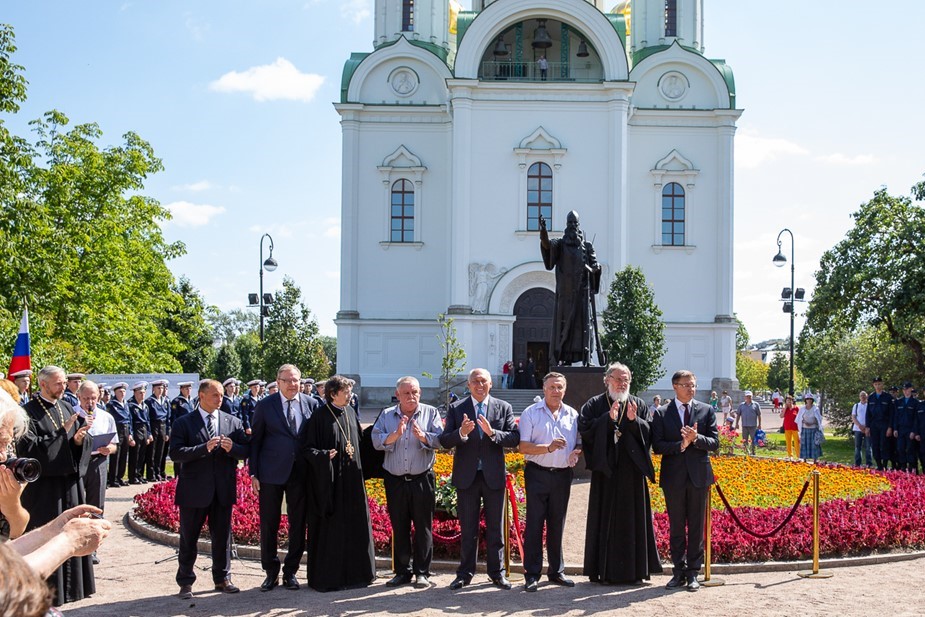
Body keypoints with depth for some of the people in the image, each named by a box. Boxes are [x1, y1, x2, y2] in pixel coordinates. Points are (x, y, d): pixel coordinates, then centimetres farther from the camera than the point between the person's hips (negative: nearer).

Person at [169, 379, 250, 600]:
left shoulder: (233, 422, 7)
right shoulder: (184, 423, -2)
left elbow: (246, 450, 4)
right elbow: (175, 453, -12)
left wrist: (232, 448, -17)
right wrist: (204, 448, -22)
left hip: (223, 490, 3)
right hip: (194, 490, -2)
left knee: (222, 536, 9)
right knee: (188, 538, 6)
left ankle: (222, 579, 22)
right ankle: (185, 582, 17)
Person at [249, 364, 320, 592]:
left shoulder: (311, 404, 2)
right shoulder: (265, 405, -1)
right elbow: (255, 440, 1)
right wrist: (253, 473, -4)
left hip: (300, 473, 1)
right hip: (271, 473, -1)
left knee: (298, 525, 7)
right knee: (268, 525, 5)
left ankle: (291, 571, 20)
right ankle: (271, 572, 18)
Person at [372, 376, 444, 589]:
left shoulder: (431, 413, 4)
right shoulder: (386, 415, 8)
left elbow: (440, 440, -8)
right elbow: (377, 441, -4)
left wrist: (422, 435, -25)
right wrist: (396, 434, -19)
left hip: (422, 480, -2)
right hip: (395, 481, 2)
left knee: (423, 527, 2)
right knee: (399, 528, 8)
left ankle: (422, 572, 9)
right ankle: (402, 571, 17)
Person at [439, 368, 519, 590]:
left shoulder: (504, 408, 4)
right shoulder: (456, 409, 2)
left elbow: (515, 438, -5)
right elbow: (444, 440, -5)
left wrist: (492, 433, -21)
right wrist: (461, 433, -24)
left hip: (494, 475, 0)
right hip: (466, 476, 0)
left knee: (495, 527, 8)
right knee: (468, 528, 8)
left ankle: (496, 572, 19)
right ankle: (465, 573, 17)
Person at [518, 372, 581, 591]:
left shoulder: (572, 415, 10)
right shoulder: (531, 413, -2)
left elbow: (580, 442, 16)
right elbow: (523, 447, -8)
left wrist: (576, 452, -7)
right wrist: (548, 448, -22)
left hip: (562, 475, 4)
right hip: (538, 474, -4)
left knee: (557, 524, 12)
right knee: (534, 524, -2)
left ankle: (556, 571, 21)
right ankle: (532, 574, 3)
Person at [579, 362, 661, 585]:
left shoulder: (639, 405, 10)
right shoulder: (594, 405, 3)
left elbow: (650, 433, 1)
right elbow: (585, 430, -10)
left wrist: (634, 421, -16)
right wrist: (608, 419, -20)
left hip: (632, 472, 2)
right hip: (605, 471, -2)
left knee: (633, 518, 5)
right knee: (606, 518, 0)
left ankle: (635, 570, 13)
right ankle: (605, 571, 7)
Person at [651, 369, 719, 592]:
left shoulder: (706, 410, 5)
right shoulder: (661, 413, 2)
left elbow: (714, 443, 0)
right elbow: (657, 446, -4)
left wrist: (696, 438, -18)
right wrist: (680, 445, -18)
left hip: (699, 475, 1)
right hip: (673, 476, 0)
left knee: (697, 527, 5)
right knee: (676, 527, 7)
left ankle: (693, 573, 12)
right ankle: (679, 571, 16)